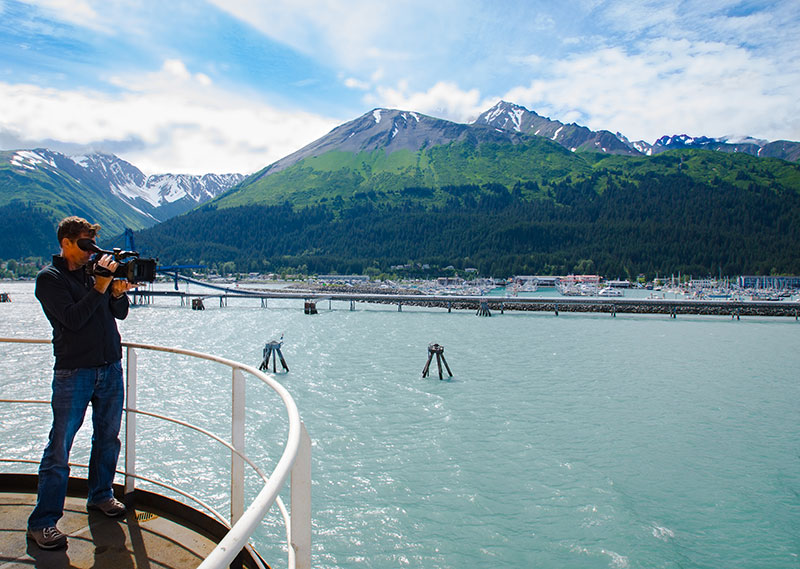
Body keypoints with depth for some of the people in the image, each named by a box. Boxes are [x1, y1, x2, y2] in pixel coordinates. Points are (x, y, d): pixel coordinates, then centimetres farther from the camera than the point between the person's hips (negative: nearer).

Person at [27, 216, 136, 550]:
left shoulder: (95, 271, 10)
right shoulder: (49, 278, -6)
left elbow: (120, 314, 10)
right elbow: (73, 319, -18)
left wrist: (119, 291, -8)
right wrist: (100, 287, -19)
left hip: (110, 366, 6)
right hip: (73, 372, -6)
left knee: (108, 437, 14)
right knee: (59, 447, -2)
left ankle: (100, 495, 32)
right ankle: (42, 522, 6)